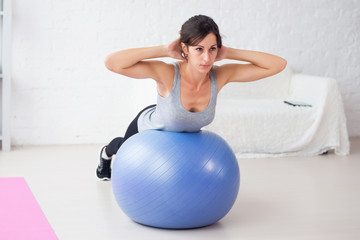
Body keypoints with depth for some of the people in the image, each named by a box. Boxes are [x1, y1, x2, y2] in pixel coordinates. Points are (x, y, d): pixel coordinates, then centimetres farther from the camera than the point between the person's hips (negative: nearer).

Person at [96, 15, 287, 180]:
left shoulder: (221, 76, -33)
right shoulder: (168, 74, -43)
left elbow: (278, 64, -35)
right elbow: (112, 63, -54)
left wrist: (228, 53, -38)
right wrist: (165, 50, -50)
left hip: (183, 134, 3)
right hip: (149, 128, -2)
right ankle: (106, 153, 66)